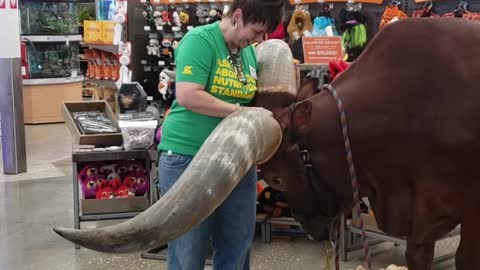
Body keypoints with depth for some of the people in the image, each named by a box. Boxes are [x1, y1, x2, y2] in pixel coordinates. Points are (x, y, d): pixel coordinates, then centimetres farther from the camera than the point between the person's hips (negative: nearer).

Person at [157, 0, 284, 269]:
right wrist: (241, 111, -18)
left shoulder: (250, 51, 9)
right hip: (188, 158, -7)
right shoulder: (199, 40, -12)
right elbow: (187, 96, -22)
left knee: (237, 245, 15)